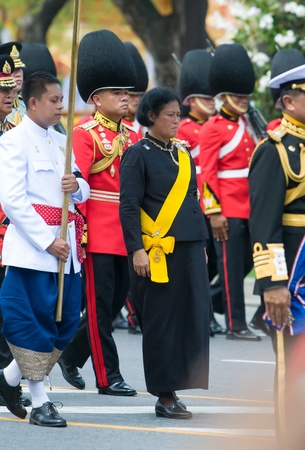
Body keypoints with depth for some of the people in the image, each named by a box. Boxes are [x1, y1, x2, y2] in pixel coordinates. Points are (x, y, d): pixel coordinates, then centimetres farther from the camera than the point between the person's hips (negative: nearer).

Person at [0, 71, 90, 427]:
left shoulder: (60, 141, 15)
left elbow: (82, 191, 21)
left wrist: (77, 185, -5)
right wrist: (48, 242, -18)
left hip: (65, 244, 8)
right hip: (32, 246, -8)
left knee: (67, 321, 8)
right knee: (35, 323, -4)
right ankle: (39, 403, 5)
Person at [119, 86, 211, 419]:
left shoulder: (182, 154, 15)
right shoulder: (138, 155, -5)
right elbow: (128, 207, -9)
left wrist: (202, 244, 18)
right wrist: (137, 250, -16)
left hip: (189, 250, 7)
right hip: (158, 252, -7)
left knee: (192, 317, 4)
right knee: (161, 322, -3)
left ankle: (173, 390, 12)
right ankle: (164, 396, 3)